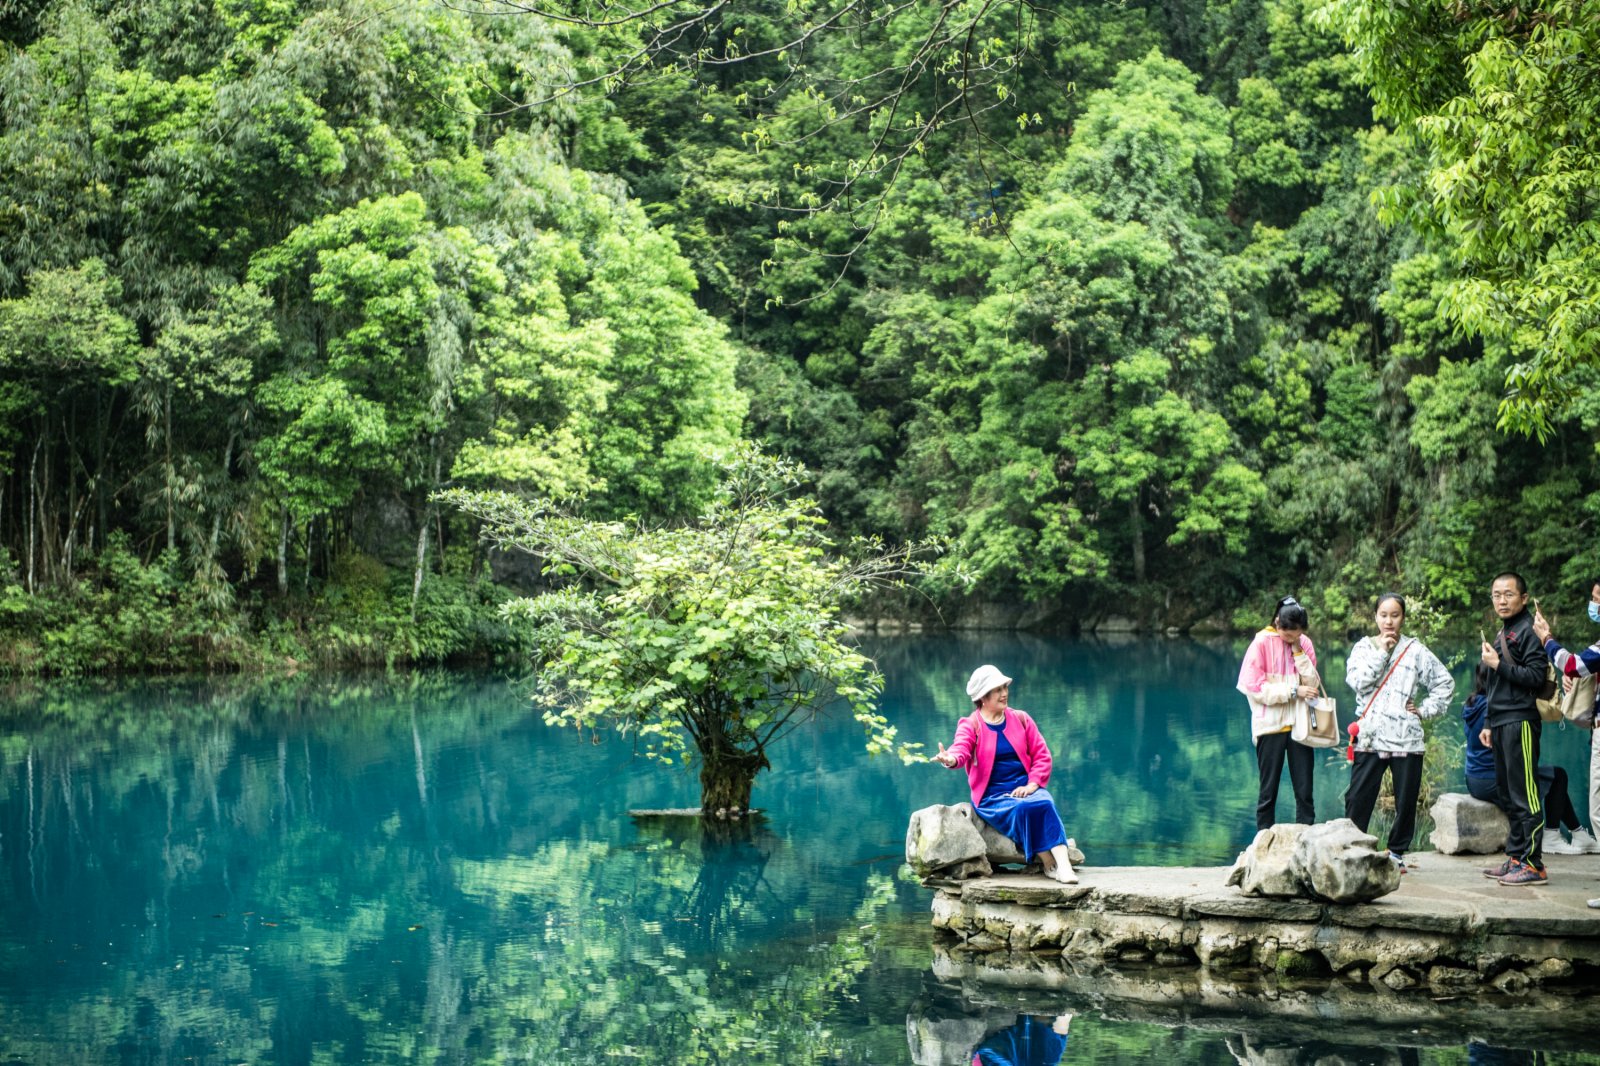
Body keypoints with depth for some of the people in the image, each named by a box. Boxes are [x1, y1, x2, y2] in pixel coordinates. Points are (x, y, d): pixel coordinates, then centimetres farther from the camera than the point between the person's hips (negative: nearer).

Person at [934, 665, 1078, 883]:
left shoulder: (1020, 719, 9)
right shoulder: (970, 725, 0)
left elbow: (1041, 754, 7)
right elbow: (961, 749, -20)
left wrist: (1032, 785, -8)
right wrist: (951, 759, -45)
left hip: (1024, 789, 3)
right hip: (992, 796, -2)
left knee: (1045, 803, -31)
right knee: (1023, 809, -33)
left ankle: (1063, 864, -39)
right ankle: (1049, 865, -24)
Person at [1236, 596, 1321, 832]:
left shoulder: (1304, 643, 6)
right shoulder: (1262, 643, -6)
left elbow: (1312, 684, 0)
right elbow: (1254, 687, -11)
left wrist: (1298, 651, -9)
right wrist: (1293, 691, -16)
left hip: (1299, 724, 3)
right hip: (1270, 725, -3)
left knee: (1304, 791, 1)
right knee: (1268, 792, 4)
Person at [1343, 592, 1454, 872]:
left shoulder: (1415, 650, 8)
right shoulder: (1364, 647, 10)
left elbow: (1445, 682, 14)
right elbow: (1356, 680, -6)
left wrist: (1425, 710, 5)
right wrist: (1381, 652, -7)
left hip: (1406, 738, 0)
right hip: (1369, 736, 0)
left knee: (1406, 800, 3)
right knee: (1358, 797, -5)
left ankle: (1397, 851, 16)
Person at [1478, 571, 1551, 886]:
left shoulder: (1528, 631, -7)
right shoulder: (1502, 634, 21)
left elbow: (1536, 677, -17)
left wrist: (1498, 664, -14)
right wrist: (1488, 724, 21)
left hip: (1520, 721, -9)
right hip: (1501, 724, 9)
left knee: (1524, 794, -9)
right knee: (1506, 793, 11)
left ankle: (1533, 863, -8)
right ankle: (1516, 858, 17)